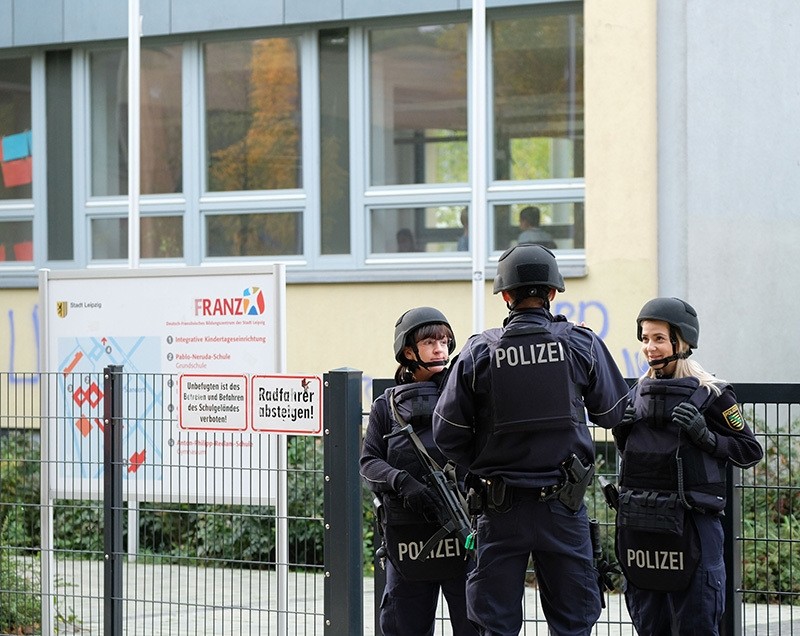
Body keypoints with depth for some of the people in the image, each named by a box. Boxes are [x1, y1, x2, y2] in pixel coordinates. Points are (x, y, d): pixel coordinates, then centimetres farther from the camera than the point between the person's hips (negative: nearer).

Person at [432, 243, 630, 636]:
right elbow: (613, 414, 8)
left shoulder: (478, 352, -4)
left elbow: (447, 434, -2)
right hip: (562, 503, 0)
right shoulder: (582, 345, -4)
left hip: (500, 505, 0)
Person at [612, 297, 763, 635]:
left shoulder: (711, 393, -5)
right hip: (639, 520, 6)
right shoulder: (640, 392, 12)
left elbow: (750, 450, -4)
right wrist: (621, 431, 2)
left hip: (689, 521, -6)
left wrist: (705, 435, -17)